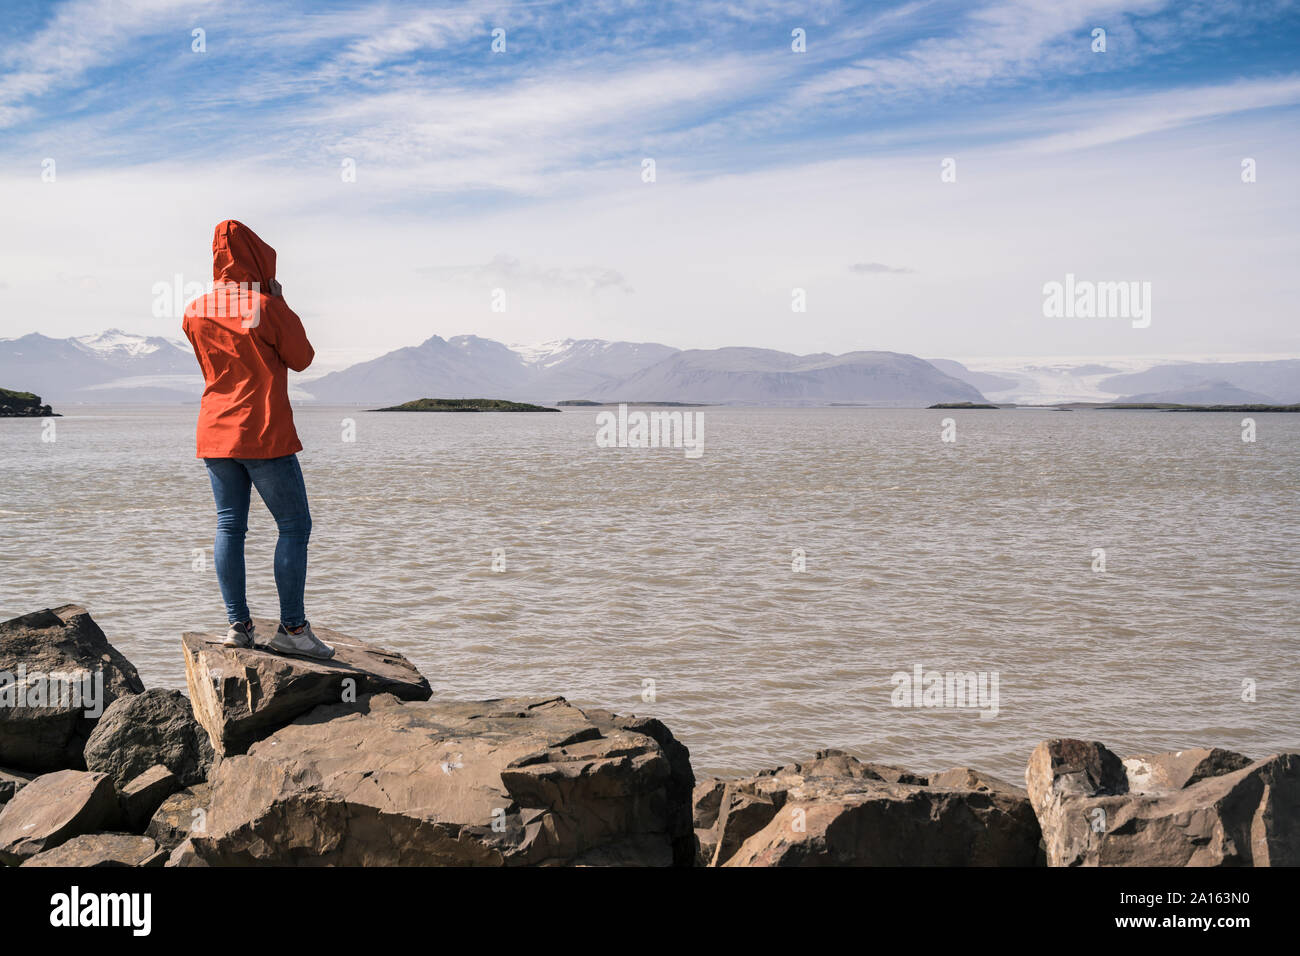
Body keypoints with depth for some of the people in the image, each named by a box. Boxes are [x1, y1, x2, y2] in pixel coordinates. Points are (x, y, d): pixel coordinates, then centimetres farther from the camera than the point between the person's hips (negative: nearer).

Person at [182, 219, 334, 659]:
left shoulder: (195, 311, 7)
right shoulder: (267, 307, -11)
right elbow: (301, 358, -1)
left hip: (214, 434, 6)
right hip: (264, 435, -6)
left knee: (229, 527, 8)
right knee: (294, 526, 0)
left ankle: (238, 624, 8)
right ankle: (292, 628, -1)